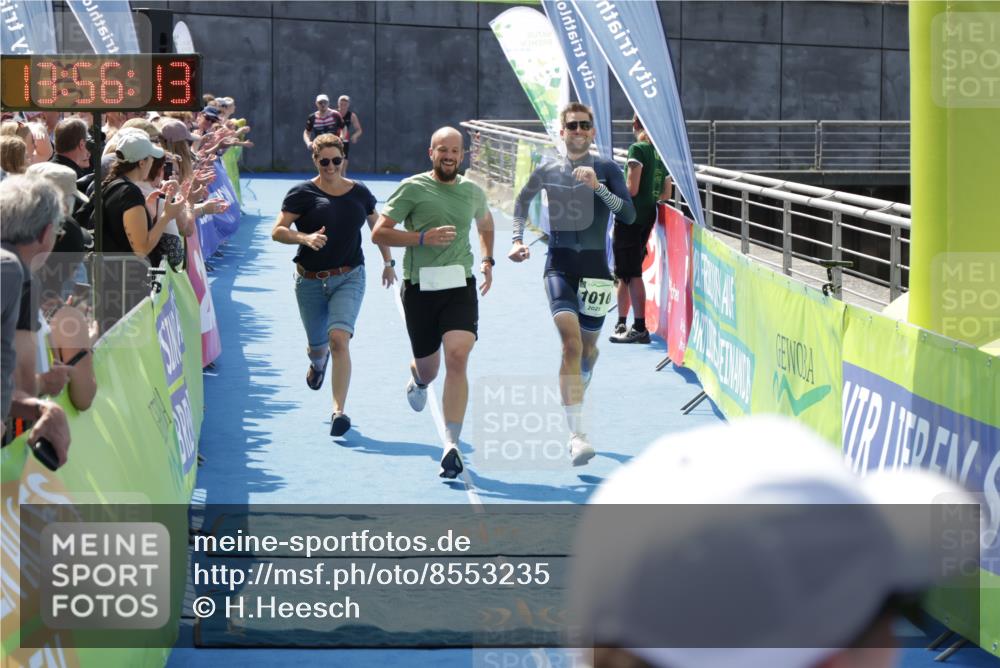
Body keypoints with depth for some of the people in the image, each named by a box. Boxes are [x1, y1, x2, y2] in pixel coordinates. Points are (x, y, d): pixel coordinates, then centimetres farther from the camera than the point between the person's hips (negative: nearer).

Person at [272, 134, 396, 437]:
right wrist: (305, 237, -26)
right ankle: (318, 361, 56)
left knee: (339, 338, -21)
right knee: (317, 345, 15)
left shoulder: (360, 193, 5)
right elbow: (277, 231, -9)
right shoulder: (302, 193, -5)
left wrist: (388, 262, 25)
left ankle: (339, 410, -20)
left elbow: (378, 227, 22)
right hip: (310, 280, 0)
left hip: (349, 278, 0)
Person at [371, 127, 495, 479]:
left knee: (457, 358, -19)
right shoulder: (413, 188, -4)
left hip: (460, 287, 1)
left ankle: (452, 445, -19)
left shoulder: (473, 192, 9)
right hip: (420, 288, -1)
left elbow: (485, 222, 33)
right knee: (428, 369, 13)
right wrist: (423, 237, -18)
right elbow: (379, 233, -7)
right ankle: (417, 379, 54)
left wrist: (487, 259, 21)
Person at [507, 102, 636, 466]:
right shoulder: (546, 172, 5)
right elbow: (522, 201, 25)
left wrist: (598, 187, -22)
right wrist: (518, 239, 12)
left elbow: (629, 216, -11)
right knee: (571, 343, -20)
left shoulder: (607, 170, 0)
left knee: (588, 347, 15)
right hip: (559, 265, -1)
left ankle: (576, 393, 50)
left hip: (595, 267, 1)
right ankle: (576, 433, -27)